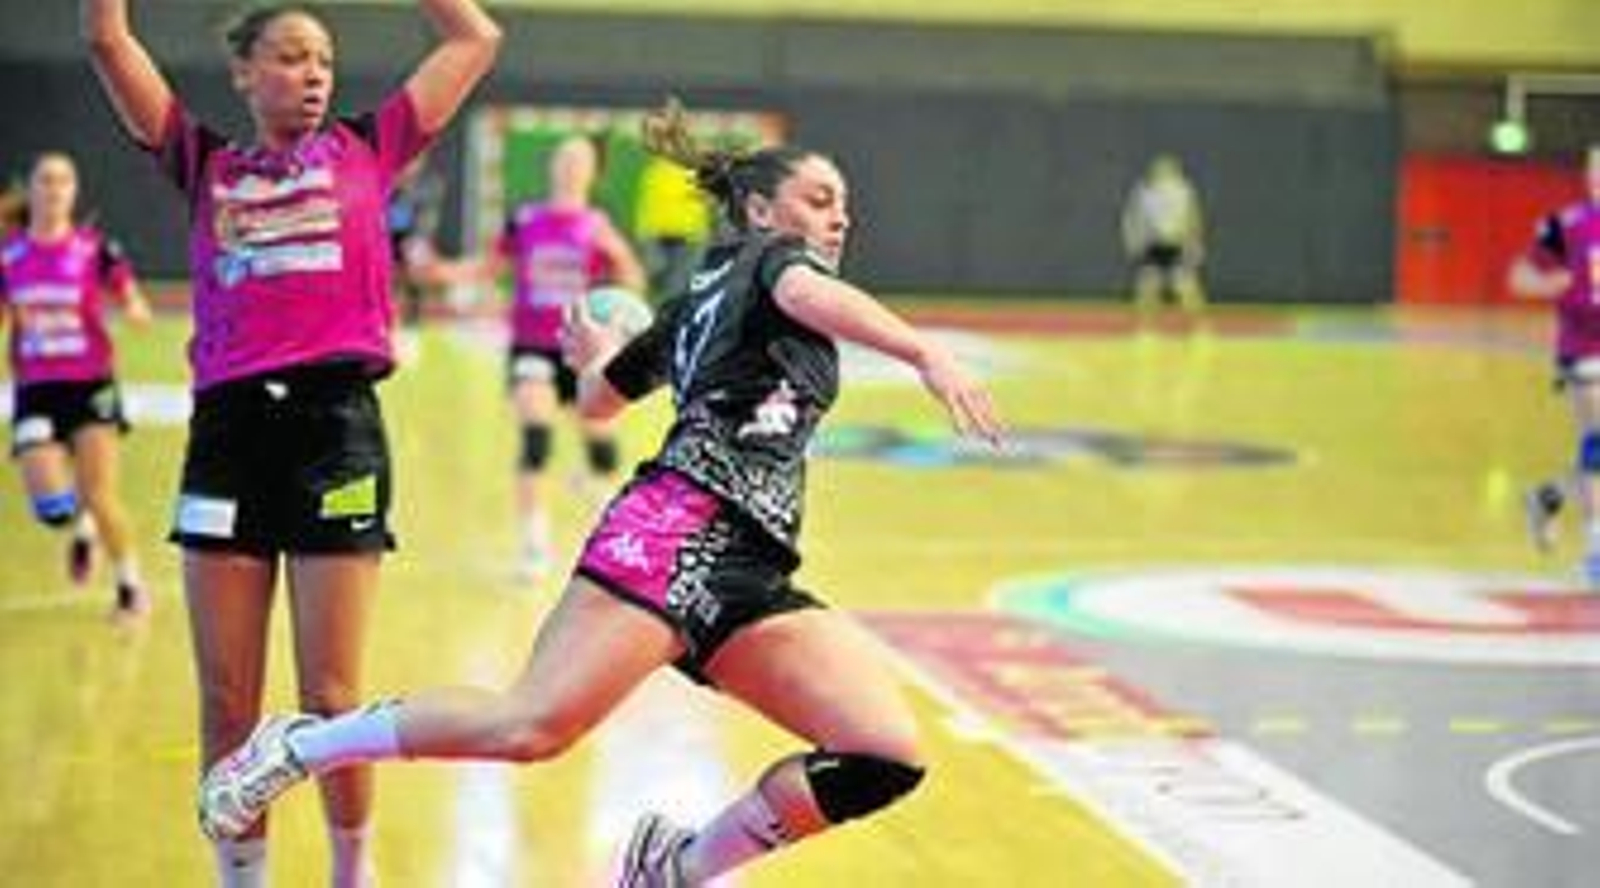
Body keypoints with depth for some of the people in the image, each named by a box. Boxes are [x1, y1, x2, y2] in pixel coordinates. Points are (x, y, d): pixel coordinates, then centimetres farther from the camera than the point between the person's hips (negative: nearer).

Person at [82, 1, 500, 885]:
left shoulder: (364, 150, 13)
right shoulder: (205, 164, 15)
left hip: (336, 423, -2)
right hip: (227, 426, 2)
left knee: (329, 697, 0)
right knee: (225, 702, 4)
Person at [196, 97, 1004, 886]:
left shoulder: (697, 306, 30)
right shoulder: (769, 255, 8)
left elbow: (597, 398, 41)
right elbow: (810, 294, -18)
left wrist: (595, 355, 65)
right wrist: (928, 355, -32)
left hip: (749, 577, 9)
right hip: (682, 530, -9)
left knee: (887, 759, -4)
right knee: (534, 724, -21)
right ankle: (297, 747, -4)